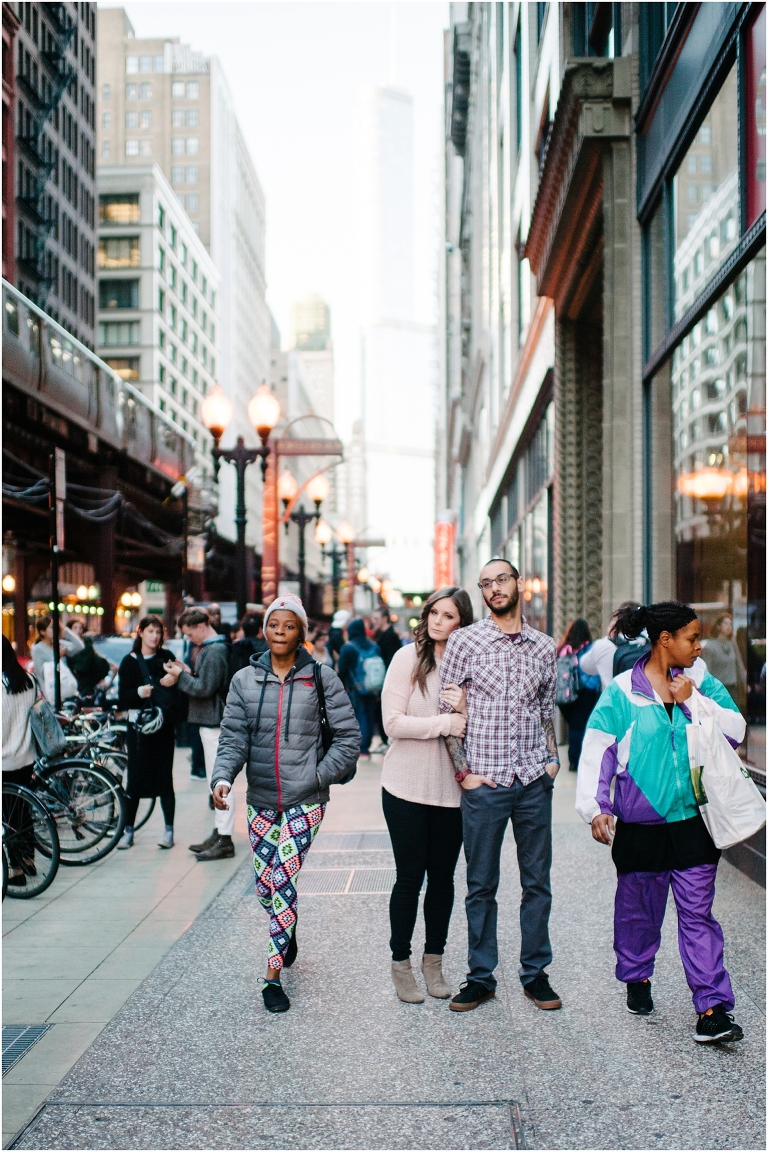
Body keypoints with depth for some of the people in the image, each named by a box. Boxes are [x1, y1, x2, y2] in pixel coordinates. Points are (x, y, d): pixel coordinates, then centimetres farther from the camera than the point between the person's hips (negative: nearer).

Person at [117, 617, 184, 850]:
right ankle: (128, 830, 10)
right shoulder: (130, 661, 5)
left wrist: (174, 680, -23)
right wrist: (139, 692, -21)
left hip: (163, 726, 0)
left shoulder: (166, 658, 6)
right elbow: (123, 696, -2)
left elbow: (179, 690, -2)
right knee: (135, 778, 0)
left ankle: (169, 830, 11)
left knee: (164, 778, 3)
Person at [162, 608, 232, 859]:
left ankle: (225, 840, -1)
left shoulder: (214, 652, -17)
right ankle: (219, 833, 22)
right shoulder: (209, 648, 14)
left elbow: (205, 688, -21)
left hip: (214, 724, -11)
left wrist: (181, 676, -10)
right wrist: (189, 672, 3)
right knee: (216, 781, 15)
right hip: (211, 721, 11)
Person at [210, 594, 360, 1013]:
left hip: (305, 800, -3)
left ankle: (273, 976, 1)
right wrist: (222, 777, -16)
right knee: (264, 884, 11)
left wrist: (318, 776, -9)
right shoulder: (244, 680, 4)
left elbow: (348, 736, -1)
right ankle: (288, 932, 42)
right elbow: (233, 738, 1)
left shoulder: (321, 678, -3)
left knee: (283, 879, -10)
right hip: (260, 800, 3)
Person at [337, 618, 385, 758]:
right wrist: (379, 691, 14)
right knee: (370, 716, 10)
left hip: (355, 690, -5)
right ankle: (366, 746, 13)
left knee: (359, 716, -2)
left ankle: (362, 748, -6)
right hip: (371, 690, 5)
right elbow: (381, 668, 9)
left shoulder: (348, 648, -7)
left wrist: (342, 688, 5)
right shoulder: (374, 647, 7)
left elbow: (342, 670, -7)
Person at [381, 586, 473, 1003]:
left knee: (442, 876, 11)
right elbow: (393, 721, -13)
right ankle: (401, 964, 20)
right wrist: (444, 723, -17)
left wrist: (463, 708, -13)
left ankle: (433, 961, 26)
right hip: (407, 787, -3)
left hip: (451, 788, 3)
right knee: (410, 877, 5)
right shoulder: (409, 657, -7)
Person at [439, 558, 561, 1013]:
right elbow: (446, 708, 0)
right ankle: (481, 976, 18)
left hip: (535, 783, 3)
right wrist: (462, 771, -4)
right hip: (484, 783, -2)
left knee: (537, 881, 9)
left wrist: (553, 759, 6)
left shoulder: (544, 647, 8)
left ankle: (535, 972, 23)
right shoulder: (465, 641, -2)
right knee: (481, 885, 7)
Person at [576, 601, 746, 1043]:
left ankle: (712, 1009, 4)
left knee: (698, 913, 1)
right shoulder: (623, 691, -7)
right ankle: (637, 979, 36)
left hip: (692, 821, 2)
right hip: (639, 824, -2)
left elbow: (737, 729, -3)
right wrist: (595, 807, -15)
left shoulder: (700, 682, 4)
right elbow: (596, 751, -8)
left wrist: (694, 701, -13)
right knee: (639, 908, 14)